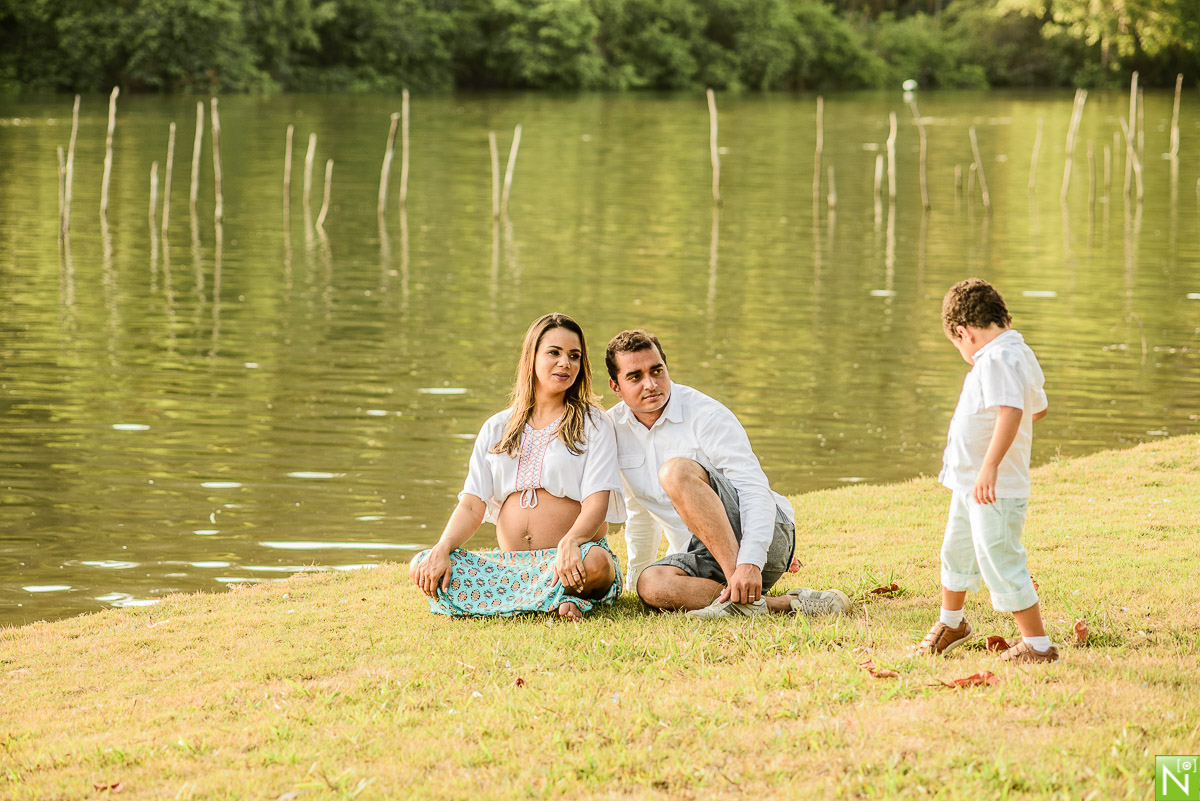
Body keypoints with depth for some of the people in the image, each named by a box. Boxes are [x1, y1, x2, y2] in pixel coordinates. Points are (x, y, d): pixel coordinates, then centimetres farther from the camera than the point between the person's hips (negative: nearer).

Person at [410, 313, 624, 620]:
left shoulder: (593, 423, 7)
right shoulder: (496, 428, 17)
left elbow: (597, 503, -7)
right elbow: (472, 505, 9)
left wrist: (571, 542, -30)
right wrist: (443, 548, -12)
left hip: (570, 560, -5)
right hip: (510, 565, 5)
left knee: (596, 562, -41)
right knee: (421, 566, -21)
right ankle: (557, 600, -23)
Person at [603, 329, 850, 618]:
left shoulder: (706, 415, -10)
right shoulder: (613, 428, 8)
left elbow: (755, 489, -20)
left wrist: (750, 562, -34)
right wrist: (637, 571, 33)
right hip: (704, 557, 5)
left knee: (676, 472, -30)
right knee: (652, 585, -31)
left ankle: (746, 600, -37)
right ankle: (788, 603, -32)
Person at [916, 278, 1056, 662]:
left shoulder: (997, 359, -22)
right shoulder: (1019, 354, 10)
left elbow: (1011, 412, -35)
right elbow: (1038, 407, 24)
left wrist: (990, 465, -39)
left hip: (996, 490, -11)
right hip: (969, 483, 11)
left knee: (1000, 563, -7)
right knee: (957, 550, 26)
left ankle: (1038, 644, 2)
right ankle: (951, 623, 47)